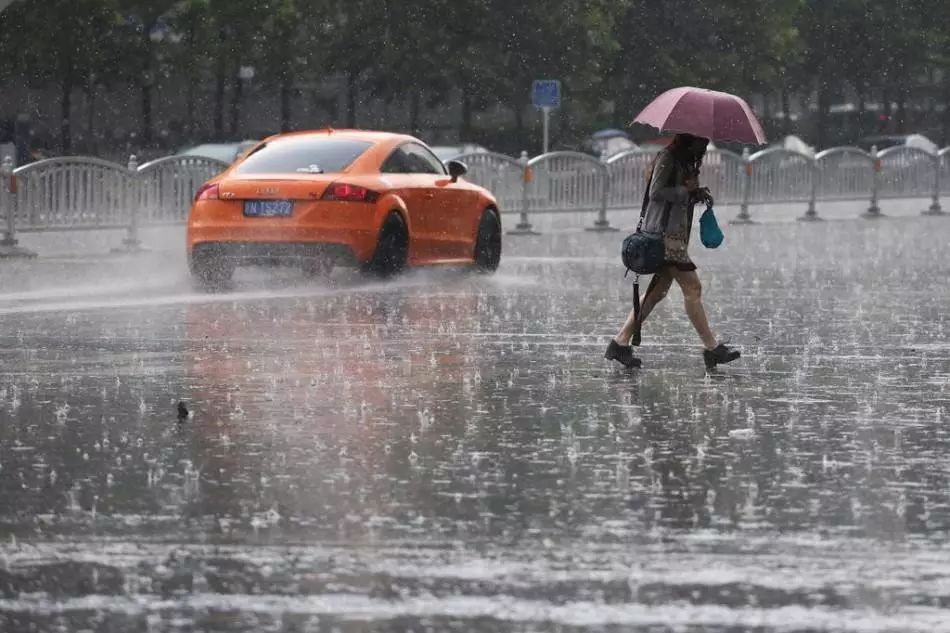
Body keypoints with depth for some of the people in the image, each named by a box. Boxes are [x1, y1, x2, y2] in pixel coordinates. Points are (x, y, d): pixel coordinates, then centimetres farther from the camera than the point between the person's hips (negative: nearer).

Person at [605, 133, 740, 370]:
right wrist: (687, 190, -15)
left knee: (659, 289, 8)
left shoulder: (687, 162, 19)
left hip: (677, 233, 10)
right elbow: (656, 192, -16)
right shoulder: (667, 158, -9)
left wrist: (697, 194, 3)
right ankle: (712, 348, -6)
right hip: (664, 232, -10)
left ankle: (620, 343, 10)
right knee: (692, 287, -8)